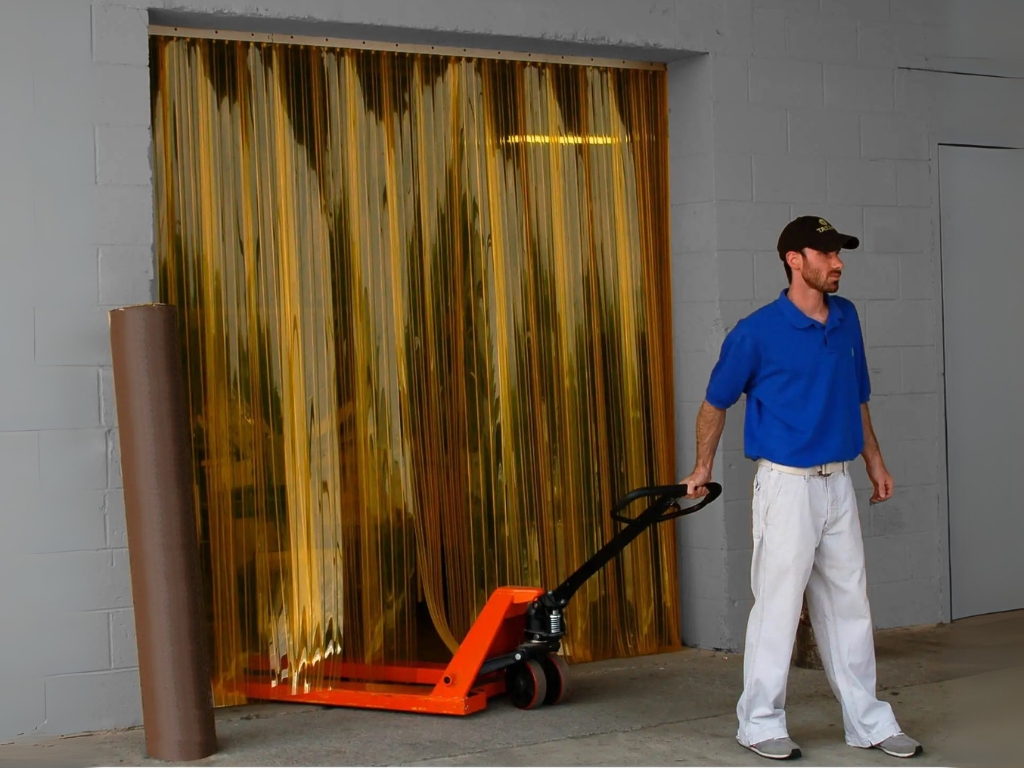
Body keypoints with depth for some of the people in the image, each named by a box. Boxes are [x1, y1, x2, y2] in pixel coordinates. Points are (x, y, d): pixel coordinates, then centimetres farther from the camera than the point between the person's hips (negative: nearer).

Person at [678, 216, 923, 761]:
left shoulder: (846, 319, 7)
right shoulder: (757, 332, -11)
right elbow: (715, 402, 2)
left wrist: (875, 461, 19)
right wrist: (702, 468, 7)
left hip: (838, 484, 6)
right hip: (787, 485, -6)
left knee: (849, 607, 12)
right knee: (778, 605, -1)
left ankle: (867, 721, 20)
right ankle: (760, 723, 12)